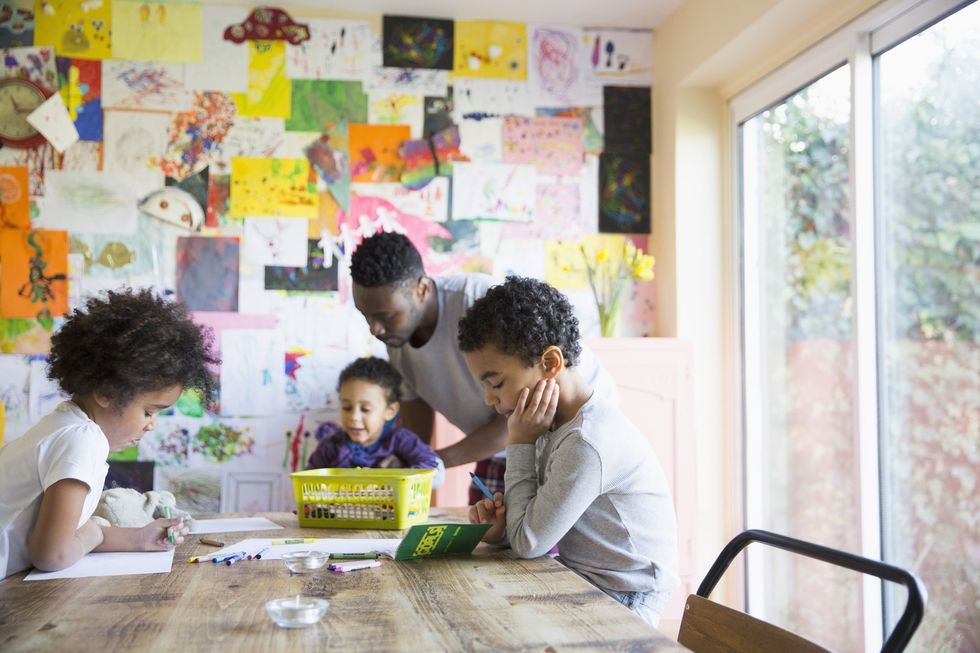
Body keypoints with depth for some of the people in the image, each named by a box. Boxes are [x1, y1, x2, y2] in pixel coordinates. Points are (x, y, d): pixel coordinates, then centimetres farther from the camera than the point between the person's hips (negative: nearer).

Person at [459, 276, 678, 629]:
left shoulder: (587, 443, -27)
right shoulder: (559, 421, 3)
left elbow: (528, 543, -20)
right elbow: (539, 522, 14)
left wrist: (520, 444, -17)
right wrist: (504, 524, -8)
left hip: (621, 600, -9)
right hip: (579, 583, 9)